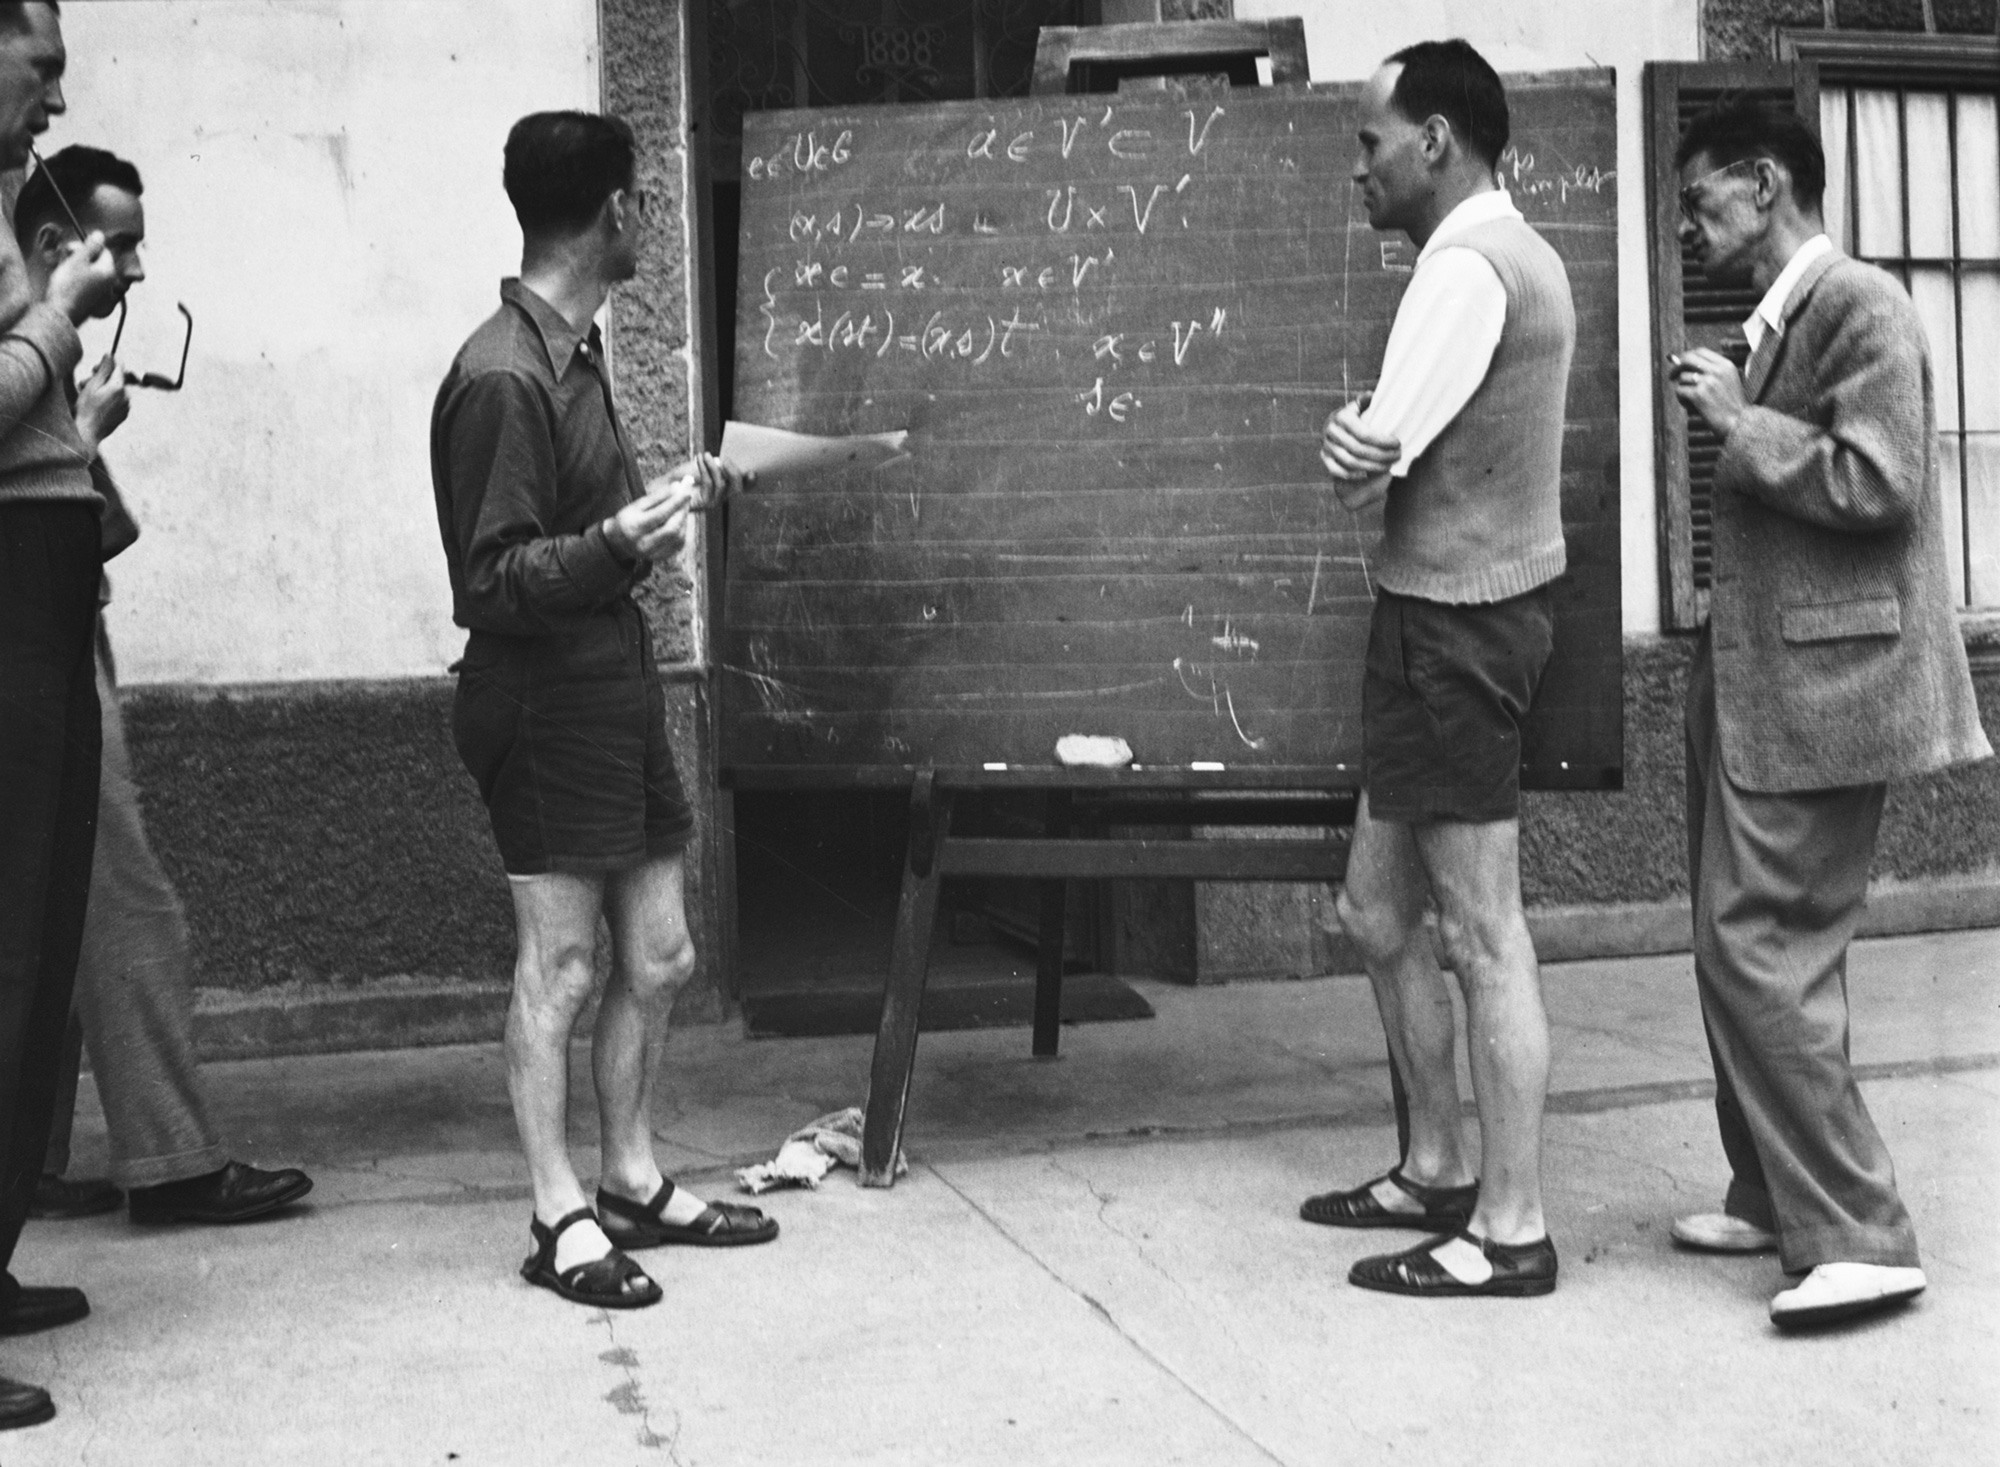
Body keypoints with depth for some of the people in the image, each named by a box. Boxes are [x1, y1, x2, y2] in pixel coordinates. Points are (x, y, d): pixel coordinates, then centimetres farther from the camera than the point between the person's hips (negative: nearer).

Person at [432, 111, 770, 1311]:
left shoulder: (576, 351, 12)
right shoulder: (502, 377, -17)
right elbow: (493, 580, -19)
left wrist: (673, 496, 26)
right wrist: (620, 542, -32)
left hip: (617, 682, 9)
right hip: (543, 700, -9)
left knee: (659, 960, 13)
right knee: (561, 968, 0)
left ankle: (635, 1186, 26)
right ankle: (561, 1220, 12)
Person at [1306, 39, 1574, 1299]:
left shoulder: (1465, 268, -16)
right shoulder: (1517, 254, 17)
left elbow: (1363, 469, -18)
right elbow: (1404, 446, 13)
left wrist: (1353, 443, 3)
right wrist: (1362, 440, -7)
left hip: (1453, 621, -10)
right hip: (1470, 610, 10)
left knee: (1484, 938, -4)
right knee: (1378, 912, 17)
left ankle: (1511, 1231, 5)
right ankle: (1438, 1172, 28)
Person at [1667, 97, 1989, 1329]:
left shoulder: (1860, 305, -11)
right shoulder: (1778, 322, 16)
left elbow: (1877, 485, -21)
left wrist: (1740, 423, -15)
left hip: (1820, 689, -10)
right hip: (1758, 687, 10)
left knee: (1761, 955, -11)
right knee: (1744, 951, 14)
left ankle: (1859, 1236, -4)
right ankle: (1777, 1198, 25)